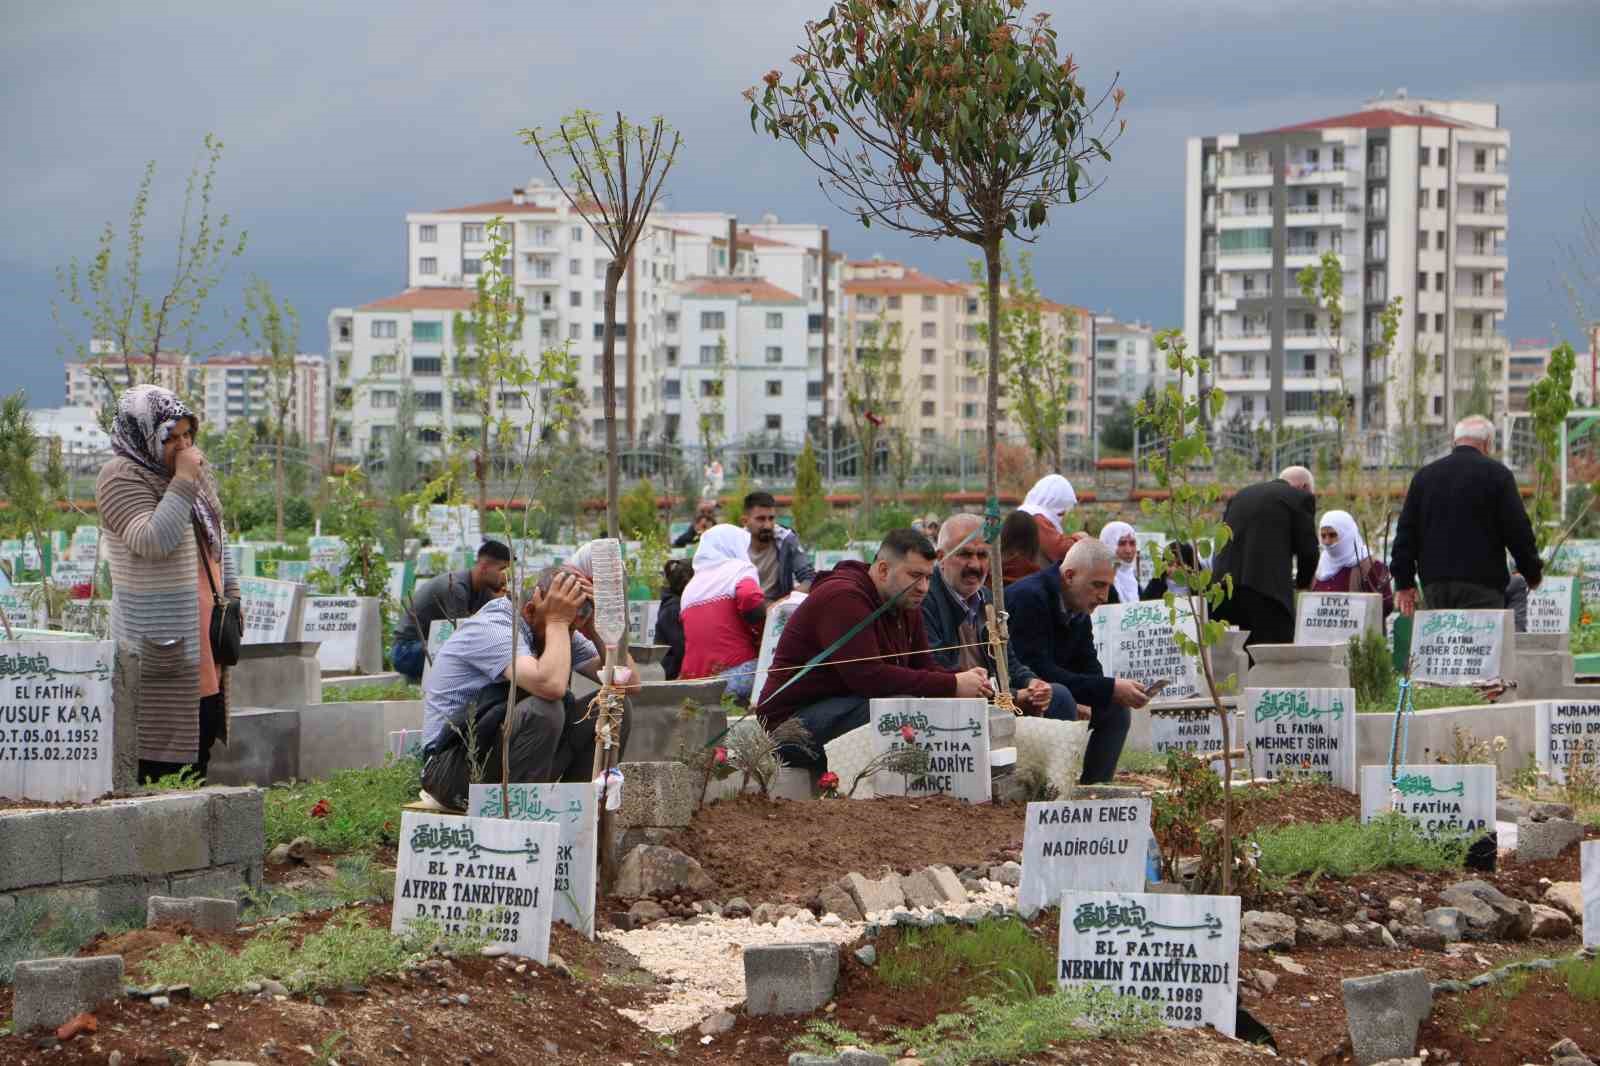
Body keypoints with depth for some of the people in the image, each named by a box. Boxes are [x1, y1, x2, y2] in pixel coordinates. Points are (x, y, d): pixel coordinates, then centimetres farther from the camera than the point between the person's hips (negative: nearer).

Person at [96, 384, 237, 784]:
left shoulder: (194, 471, 13)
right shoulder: (121, 478, -12)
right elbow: (153, 541, -27)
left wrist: (229, 593, 20)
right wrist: (183, 482, -24)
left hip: (204, 642, 8)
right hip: (160, 644, -8)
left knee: (201, 747, 10)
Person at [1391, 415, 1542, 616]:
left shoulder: (1424, 475, 13)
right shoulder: (1497, 474, -2)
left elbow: (1406, 531, 13)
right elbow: (1517, 530, -2)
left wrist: (1404, 583, 15)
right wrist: (1533, 573, 11)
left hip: (1434, 585, 5)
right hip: (1481, 584, -5)